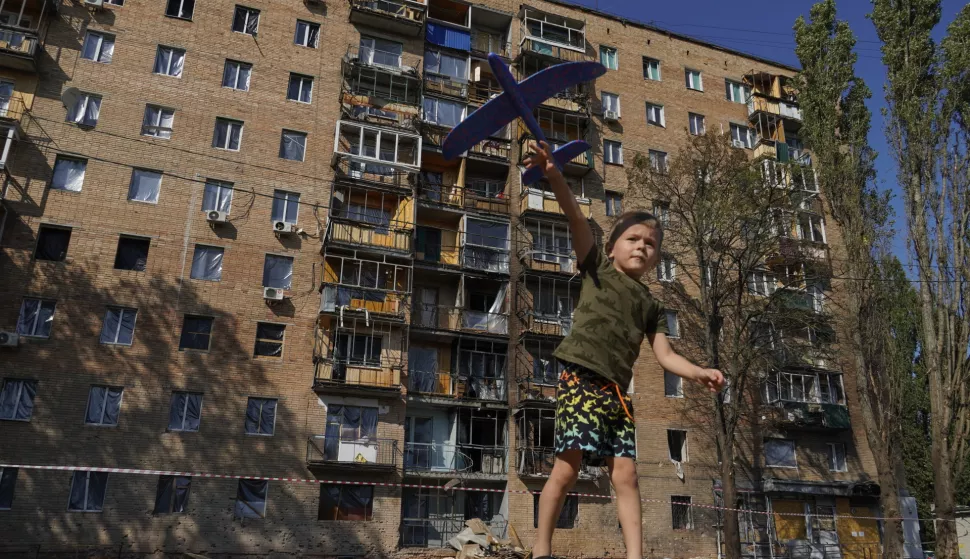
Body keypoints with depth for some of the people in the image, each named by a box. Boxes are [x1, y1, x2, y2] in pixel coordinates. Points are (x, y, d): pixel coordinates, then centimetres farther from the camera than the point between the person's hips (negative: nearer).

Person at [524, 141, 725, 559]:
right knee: (568, 466, -12)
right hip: (580, 378, -5)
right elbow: (576, 218, -7)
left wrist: (699, 373, -6)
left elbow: (665, 355, 14)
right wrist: (554, 175, -20)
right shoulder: (597, 268, 9)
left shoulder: (651, 305, 20)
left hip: (616, 391, 5)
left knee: (626, 474, 1)